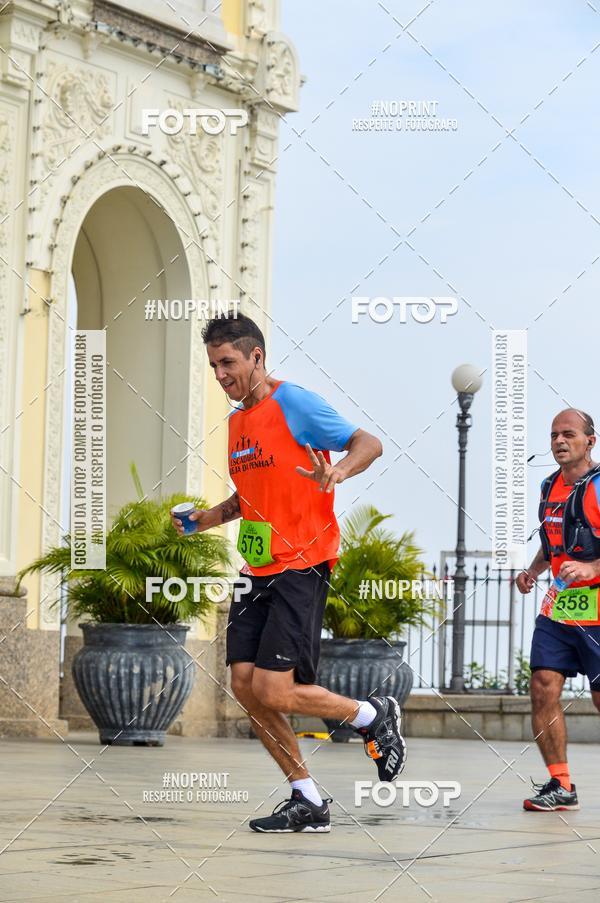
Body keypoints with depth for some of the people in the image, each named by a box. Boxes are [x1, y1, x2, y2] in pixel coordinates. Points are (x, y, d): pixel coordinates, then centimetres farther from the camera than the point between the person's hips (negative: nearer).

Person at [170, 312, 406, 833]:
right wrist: (208, 518, 13)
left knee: (274, 691, -15)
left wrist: (338, 471, -31)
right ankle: (308, 803, 9)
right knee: (244, 685, -1)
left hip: (301, 569, -9)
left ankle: (374, 716, 11)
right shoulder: (237, 420, 17)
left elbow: (369, 444, -11)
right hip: (258, 572, 9)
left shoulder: (293, 403, -9)